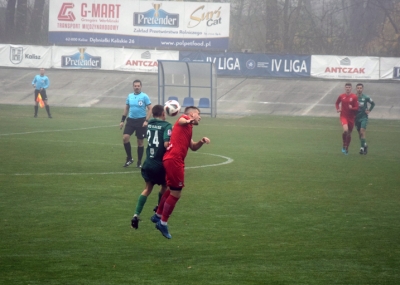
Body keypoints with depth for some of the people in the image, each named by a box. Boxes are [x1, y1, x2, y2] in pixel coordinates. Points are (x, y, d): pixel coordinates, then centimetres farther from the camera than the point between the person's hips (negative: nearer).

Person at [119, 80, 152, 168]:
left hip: (141, 121, -3)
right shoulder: (130, 96, 8)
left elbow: (150, 109, -6)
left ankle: (139, 162, 17)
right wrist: (122, 120, 12)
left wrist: (146, 120, -16)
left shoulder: (144, 96, -6)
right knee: (125, 137, -14)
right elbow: (126, 108, 16)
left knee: (140, 141, 4)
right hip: (131, 120, 3)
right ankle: (129, 158, 2)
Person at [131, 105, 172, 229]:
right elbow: (166, 144, -26)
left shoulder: (149, 124, 5)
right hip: (161, 164, -5)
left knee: (147, 188, 13)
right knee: (164, 186, 20)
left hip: (148, 163, 5)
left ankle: (136, 214, -3)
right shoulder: (166, 126, -13)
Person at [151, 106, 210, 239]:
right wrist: (188, 121, -47)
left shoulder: (187, 128, 26)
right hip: (174, 160, -10)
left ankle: (158, 216, 38)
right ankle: (163, 223, 3)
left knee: (171, 190, 26)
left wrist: (201, 141, 8)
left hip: (171, 160, 10)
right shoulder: (184, 119, -1)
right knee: (176, 194, -4)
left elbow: (193, 147, 29)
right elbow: (181, 121, -24)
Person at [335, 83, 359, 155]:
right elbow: (337, 103, 21)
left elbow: (356, 108, -5)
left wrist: (352, 108, -25)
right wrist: (338, 109, 4)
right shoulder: (341, 96, 2)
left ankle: (347, 148, 28)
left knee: (349, 133, 10)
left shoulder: (354, 97, -4)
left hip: (351, 117, 1)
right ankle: (344, 146, -5)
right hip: (343, 116, -1)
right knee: (345, 130, -25)